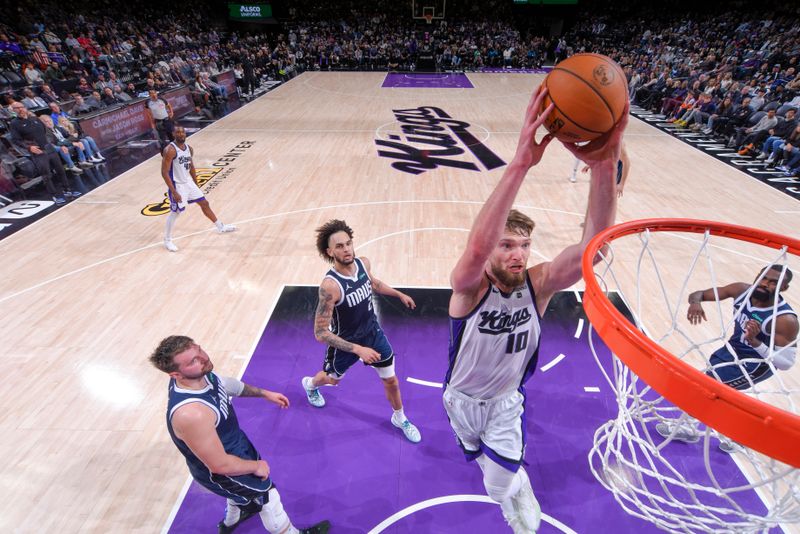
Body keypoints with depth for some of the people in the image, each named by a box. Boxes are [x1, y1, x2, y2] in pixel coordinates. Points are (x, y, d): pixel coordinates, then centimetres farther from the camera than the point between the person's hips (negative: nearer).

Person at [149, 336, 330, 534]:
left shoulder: (200, 374, -19)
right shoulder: (191, 413, -44)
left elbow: (228, 384, 5)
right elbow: (220, 465, -32)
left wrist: (264, 393, 9)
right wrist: (256, 466, -16)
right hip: (220, 472, -8)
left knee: (244, 488, 36)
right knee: (267, 498, 17)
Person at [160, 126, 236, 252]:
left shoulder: (189, 149, 3)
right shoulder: (170, 150, -21)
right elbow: (164, 172, -22)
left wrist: (196, 185, 20)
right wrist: (174, 192, -25)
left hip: (189, 183, 7)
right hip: (177, 185, -7)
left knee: (204, 203, 14)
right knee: (175, 212, 1)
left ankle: (221, 227, 28)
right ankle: (167, 241, 16)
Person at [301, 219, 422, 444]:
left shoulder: (363, 263, -17)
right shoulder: (330, 286, -36)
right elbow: (320, 333, -30)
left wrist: (399, 294, 14)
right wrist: (358, 349, -33)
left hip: (373, 332, 4)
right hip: (345, 341, -4)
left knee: (391, 380, 13)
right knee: (332, 379, 26)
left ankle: (400, 418, 42)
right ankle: (310, 384, 62)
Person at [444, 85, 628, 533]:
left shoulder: (538, 284, -26)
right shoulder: (468, 287, -34)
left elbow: (593, 244, -43)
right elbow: (476, 248, -58)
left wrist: (605, 165, -58)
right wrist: (520, 164, -67)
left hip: (507, 401, 0)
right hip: (462, 399, 1)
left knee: (501, 485, 3)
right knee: (481, 459, 28)